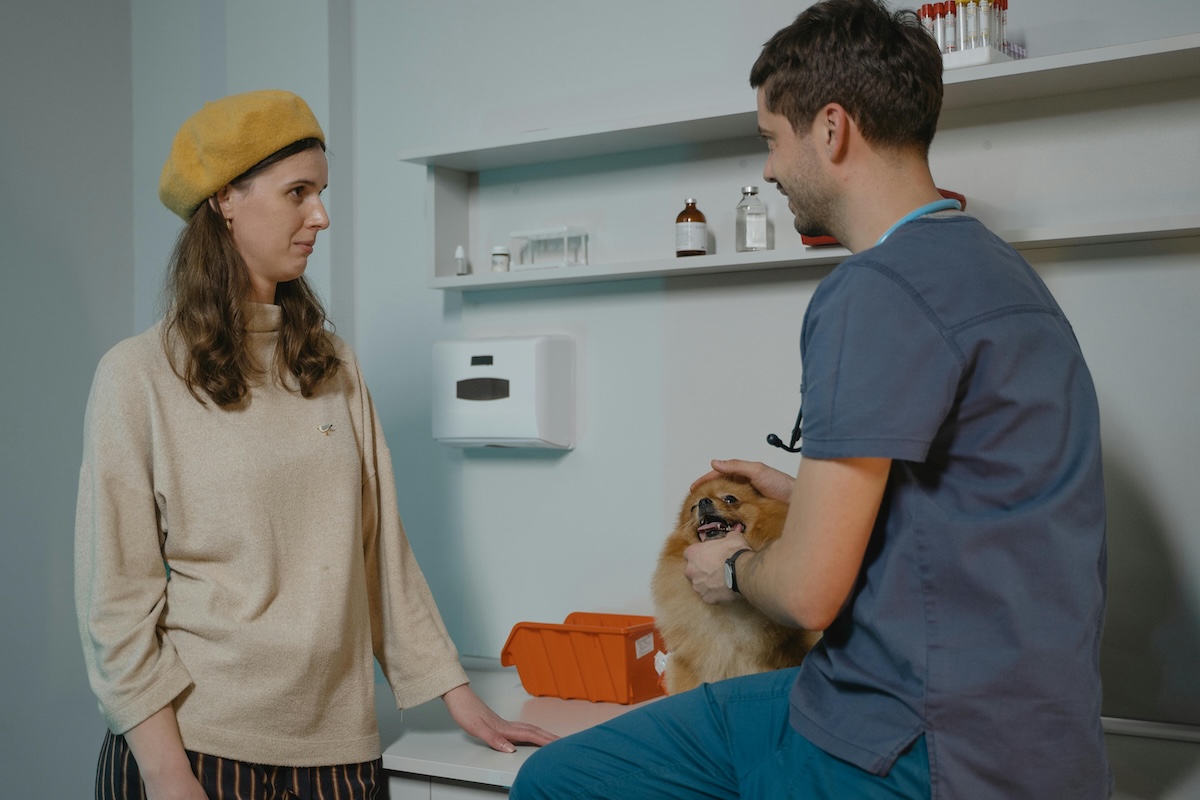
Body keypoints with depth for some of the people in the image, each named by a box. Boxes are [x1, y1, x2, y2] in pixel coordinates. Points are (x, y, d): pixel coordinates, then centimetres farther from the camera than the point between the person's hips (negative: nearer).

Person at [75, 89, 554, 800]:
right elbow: (117, 596, -8)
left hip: (337, 740, 5)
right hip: (192, 737, -4)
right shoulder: (139, 376, -6)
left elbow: (383, 547, 8)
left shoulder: (334, 368, 7)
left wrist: (457, 693, 6)